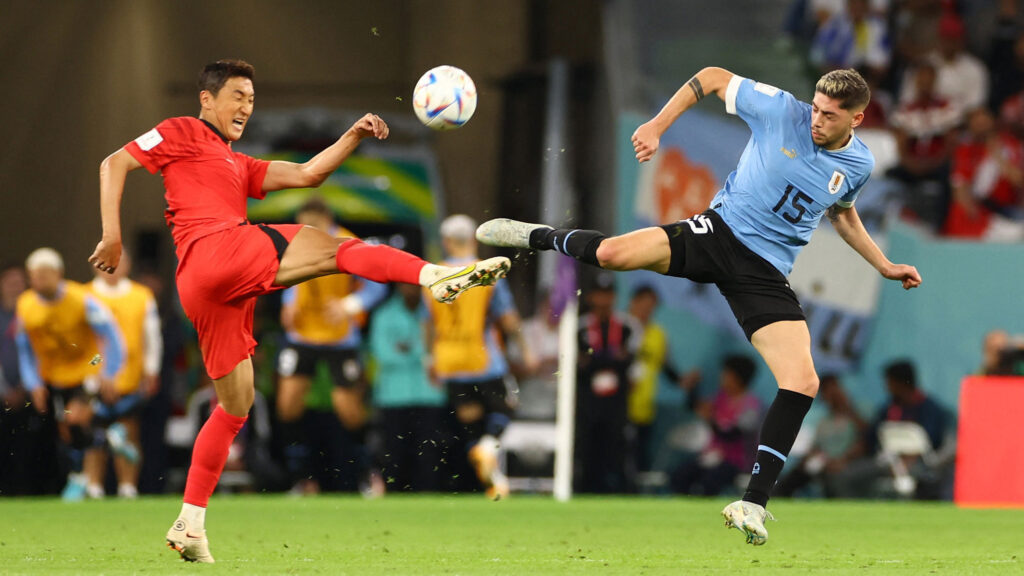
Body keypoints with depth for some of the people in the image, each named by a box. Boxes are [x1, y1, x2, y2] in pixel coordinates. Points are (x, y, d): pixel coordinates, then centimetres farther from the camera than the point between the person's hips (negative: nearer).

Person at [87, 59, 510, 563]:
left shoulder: (239, 166, 35)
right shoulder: (182, 133, 13)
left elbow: (306, 174, 25)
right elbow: (114, 164, 5)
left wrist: (353, 137, 13)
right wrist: (112, 236, -6)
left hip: (221, 291, 9)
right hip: (213, 252, -9)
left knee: (235, 406, 11)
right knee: (335, 247, -17)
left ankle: (189, 524, 13)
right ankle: (434, 274, -39)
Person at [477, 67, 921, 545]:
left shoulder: (858, 164, 5)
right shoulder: (781, 110, -8)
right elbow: (713, 78, 2)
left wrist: (885, 266, 23)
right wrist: (658, 125, -6)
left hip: (766, 272, 2)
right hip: (720, 231, -2)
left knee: (803, 383, -15)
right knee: (613, 253, -26)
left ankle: (753, 505, -8)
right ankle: (538, 237, 10)